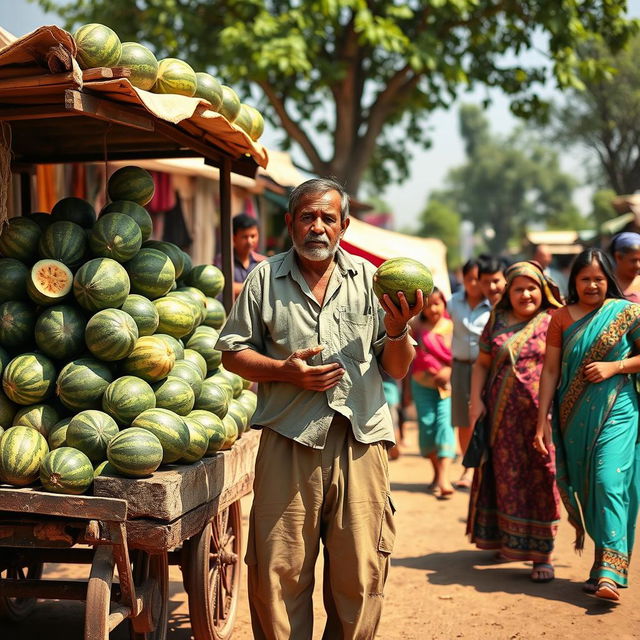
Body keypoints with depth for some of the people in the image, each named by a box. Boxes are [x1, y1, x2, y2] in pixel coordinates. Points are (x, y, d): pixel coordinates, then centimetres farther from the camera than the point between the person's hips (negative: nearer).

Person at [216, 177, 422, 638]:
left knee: (360, 574, 3)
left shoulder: (369, 279, 12)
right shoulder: (265, 279, 10)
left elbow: (398, 370, 12)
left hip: (360, 440, 1)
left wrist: (398, 331, -8)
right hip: (288, 440, -1)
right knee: (277, 573, 1)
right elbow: (233, 351, 9)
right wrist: (285, 371, -7)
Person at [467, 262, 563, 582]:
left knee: (541, 480, -2)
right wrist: (475, 399, 2)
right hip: (503, 415, 3)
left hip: (543, 414, -3)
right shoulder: (497, 322, 10)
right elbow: (482, 364, 14)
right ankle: (509, 542, 24)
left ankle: (542, 553, 3)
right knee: (508, 477, 9)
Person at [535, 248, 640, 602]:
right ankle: (605, 566, 23)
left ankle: (609, 572, -17)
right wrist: (542, 421, 0)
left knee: (609, 480, -15)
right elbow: (550, 371, 4)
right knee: (584, 486, 9)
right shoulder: (562, 318, 5)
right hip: (574, 416, 3)